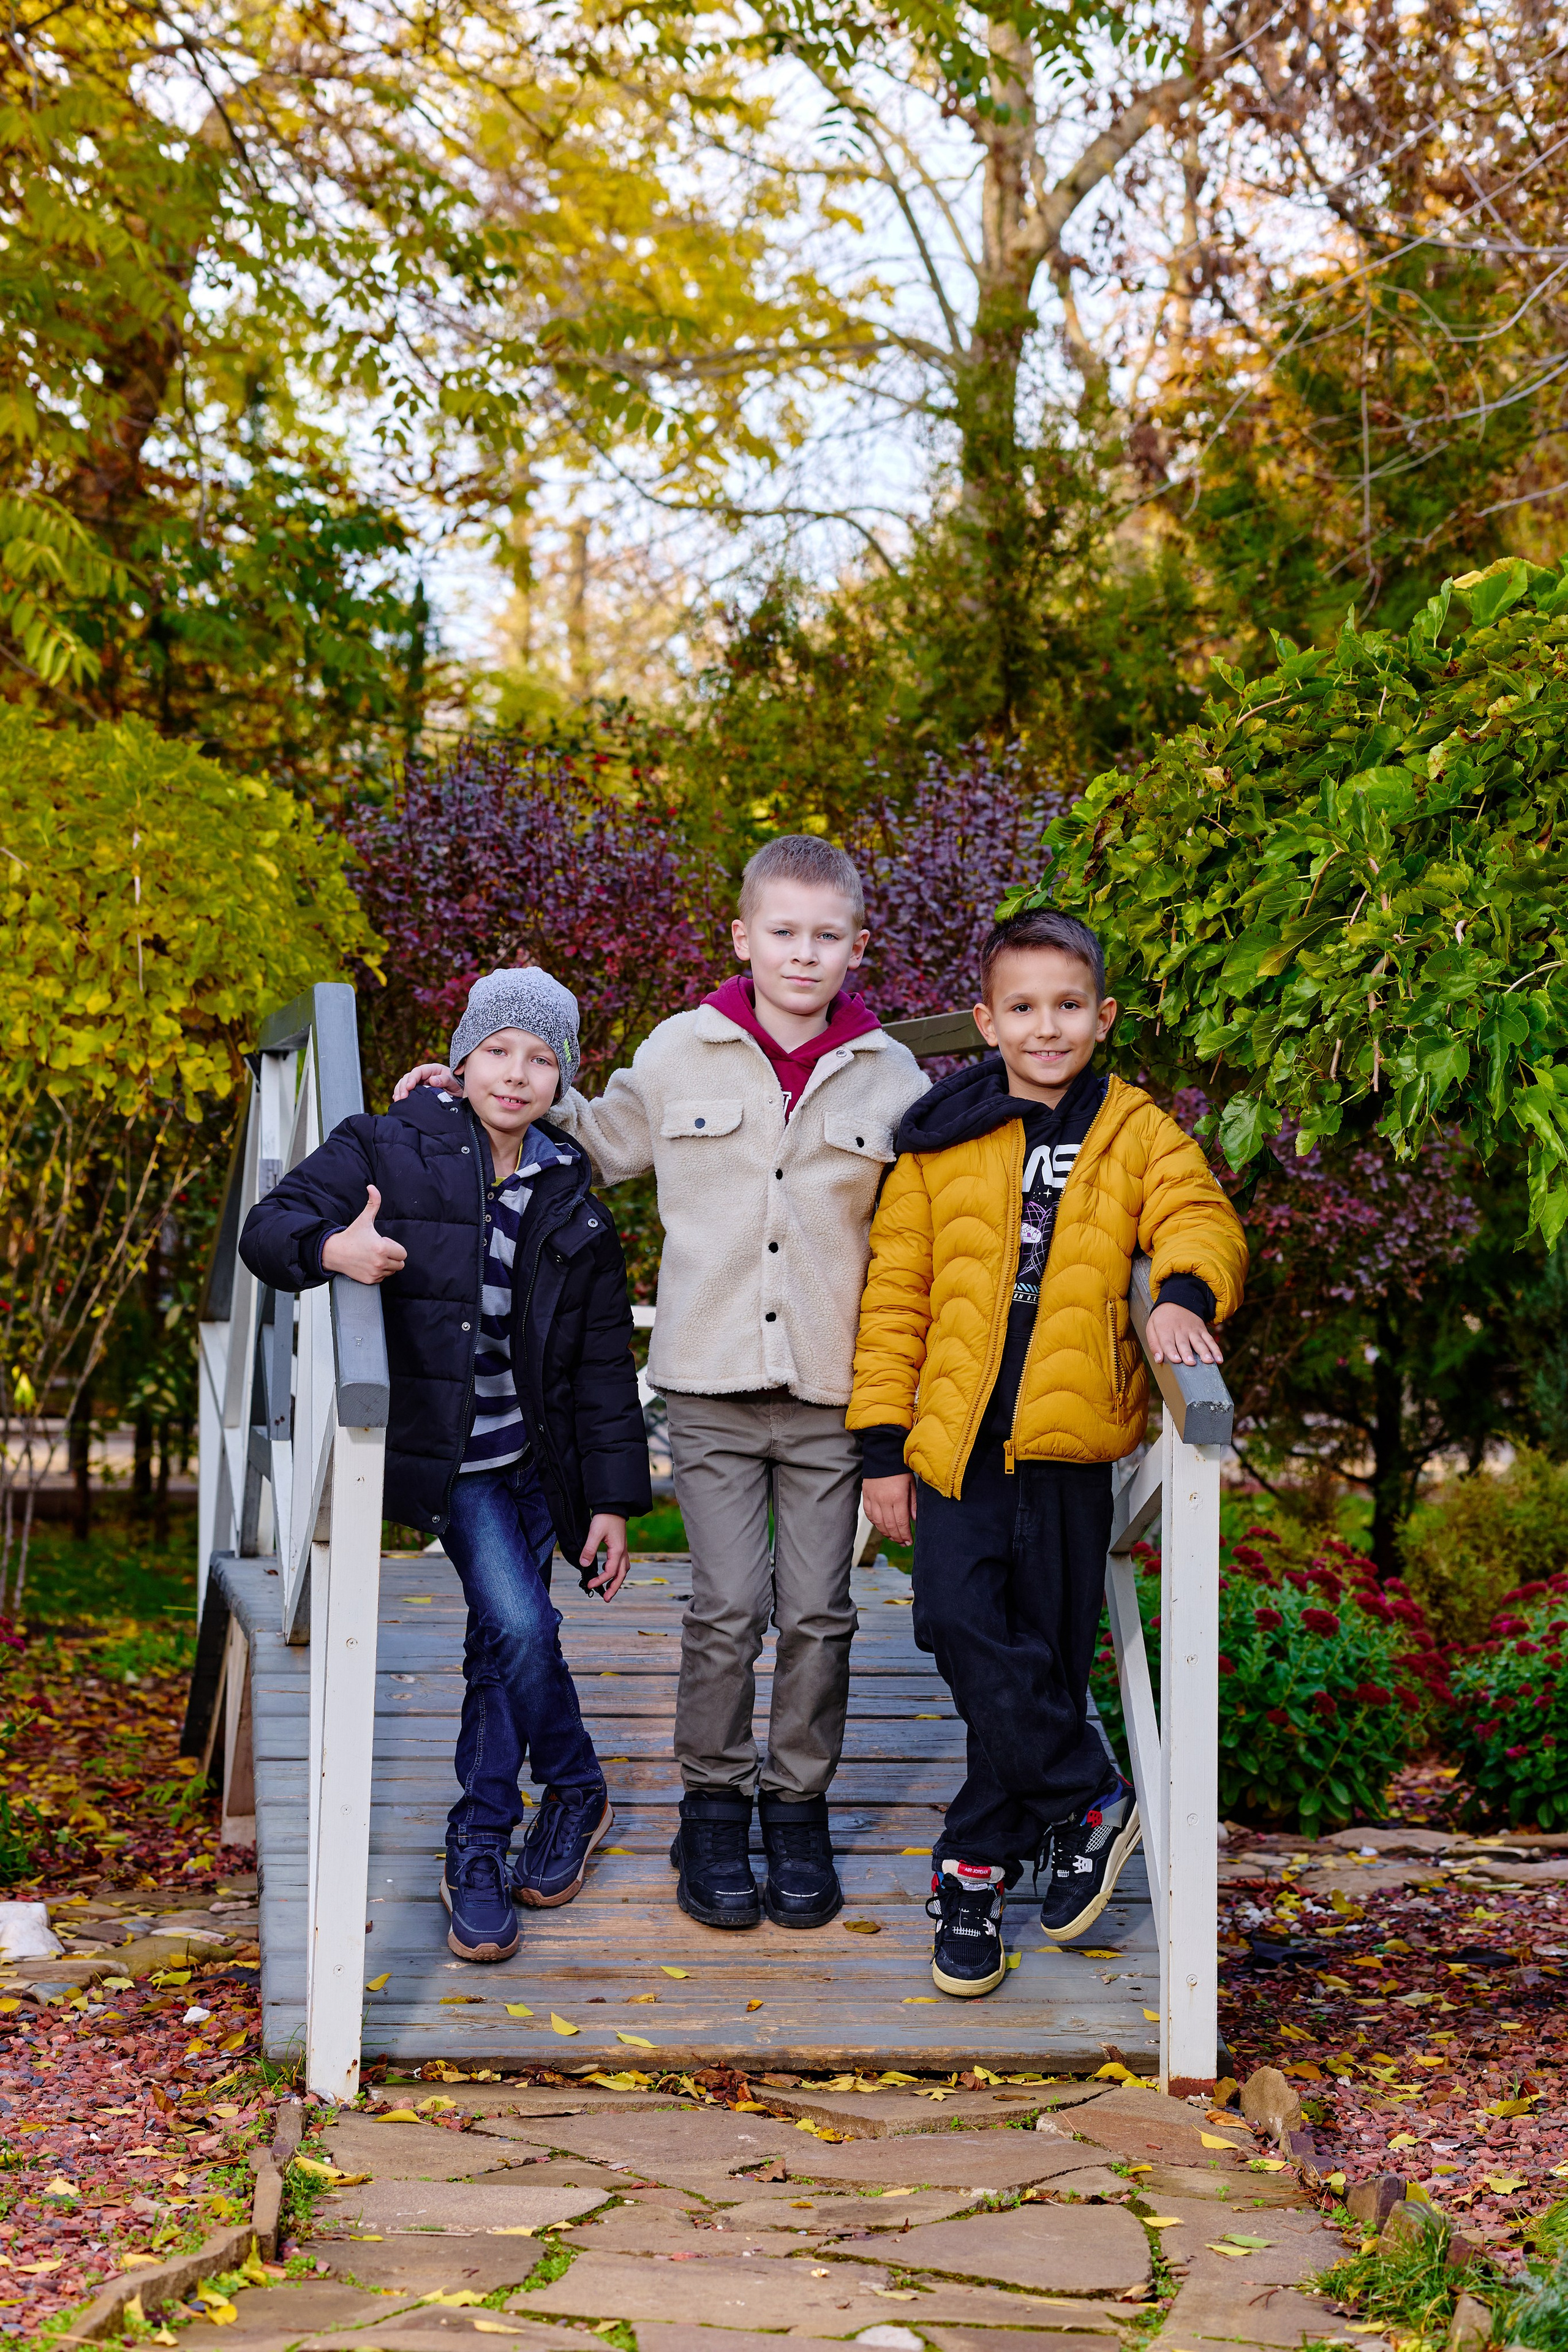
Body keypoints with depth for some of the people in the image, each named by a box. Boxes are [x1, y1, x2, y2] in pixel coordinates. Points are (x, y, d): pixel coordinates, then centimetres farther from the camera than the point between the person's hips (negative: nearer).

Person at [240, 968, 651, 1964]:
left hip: (533, 1460, 3)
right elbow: (271, 1225, -8)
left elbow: (604, 1362, 9)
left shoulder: (572, 1200, 6)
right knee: (519, 1627, -15)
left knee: (504, 1636, 1)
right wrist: (330, 1248, -32)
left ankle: (478, 1847, 17)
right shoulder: (390, 1152, -3)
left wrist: (614, 1498, 6)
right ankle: (576, 1790, 8)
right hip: (444, 1456, -3)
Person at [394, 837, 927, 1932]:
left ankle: (799, 1808, 22)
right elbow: (603, 1143, 21)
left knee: (818, 1611, 6)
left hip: (833, 1390, 1)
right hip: (712, 1383, -1)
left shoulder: (891, 1080, 3)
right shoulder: (680, 1054, 3)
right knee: (727, 1607, -3)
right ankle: (714, 1808, 14)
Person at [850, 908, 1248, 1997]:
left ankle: (976, 1869, 21)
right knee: (967, 1632, -16)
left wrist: (1185, 1292, -32)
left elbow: (1200, 1216, -8)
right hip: (958, 1437, 0)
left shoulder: (1136, 1134, 6)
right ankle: (1091, 1803, 1)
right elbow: (895, 1294, 8)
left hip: (1068, 1445, 0)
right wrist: (884, 1444, 3)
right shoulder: (941, 1141, 6)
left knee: (1043, 1657, 6)